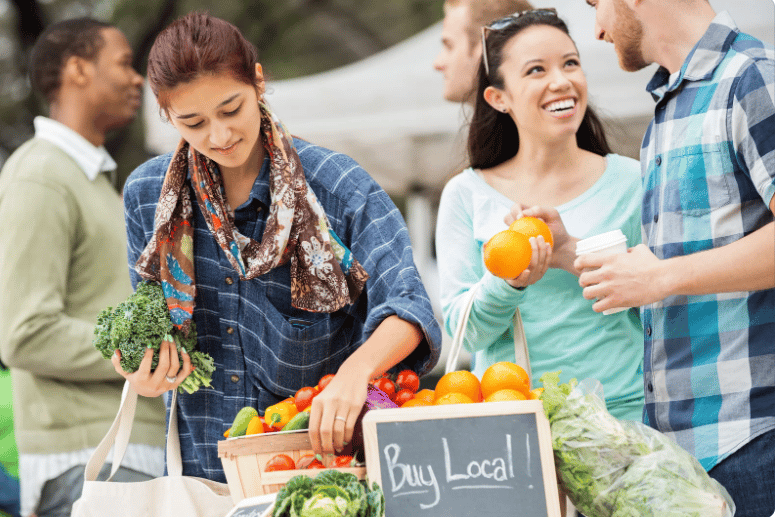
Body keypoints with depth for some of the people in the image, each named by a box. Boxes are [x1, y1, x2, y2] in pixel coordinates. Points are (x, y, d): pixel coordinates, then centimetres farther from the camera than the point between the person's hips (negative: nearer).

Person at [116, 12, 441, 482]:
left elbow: (407, 307, -18)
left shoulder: (338, 186, -7)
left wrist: (356, 371, -38)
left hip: (322, 449, -7)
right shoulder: (146, 195, 6)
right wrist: (145, 381, -6)